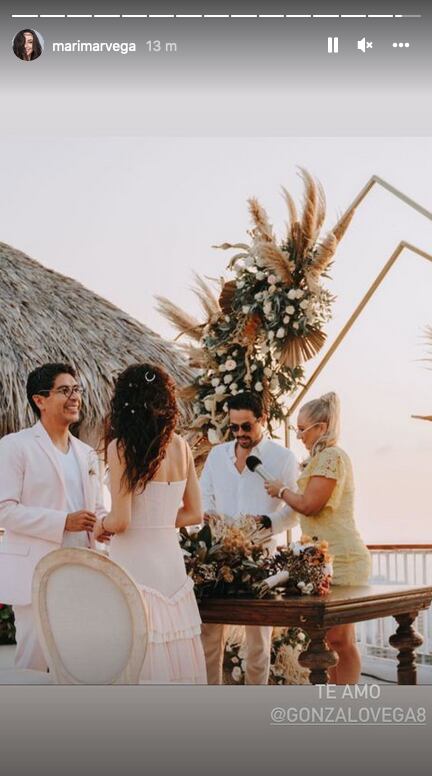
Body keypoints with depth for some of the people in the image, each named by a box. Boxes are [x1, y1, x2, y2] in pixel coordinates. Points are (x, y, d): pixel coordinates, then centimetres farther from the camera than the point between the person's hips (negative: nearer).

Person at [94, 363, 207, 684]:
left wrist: (100, 525, 7)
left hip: (134, 559, -6)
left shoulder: (121, 447, -10)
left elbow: (120, 521, -13)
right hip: (170, 556, 6)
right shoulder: (181, 446, 6)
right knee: (176, 653, 12)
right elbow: (194, 514, 11)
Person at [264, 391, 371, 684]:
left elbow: (309, 505, -18)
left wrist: (282, 490, -1)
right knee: (330, 639, 10)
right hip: (328, 558, 10)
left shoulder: (332, 456, -12)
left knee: (340, 639, -4)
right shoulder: (323, 457, 19)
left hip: (341, 559, -10)